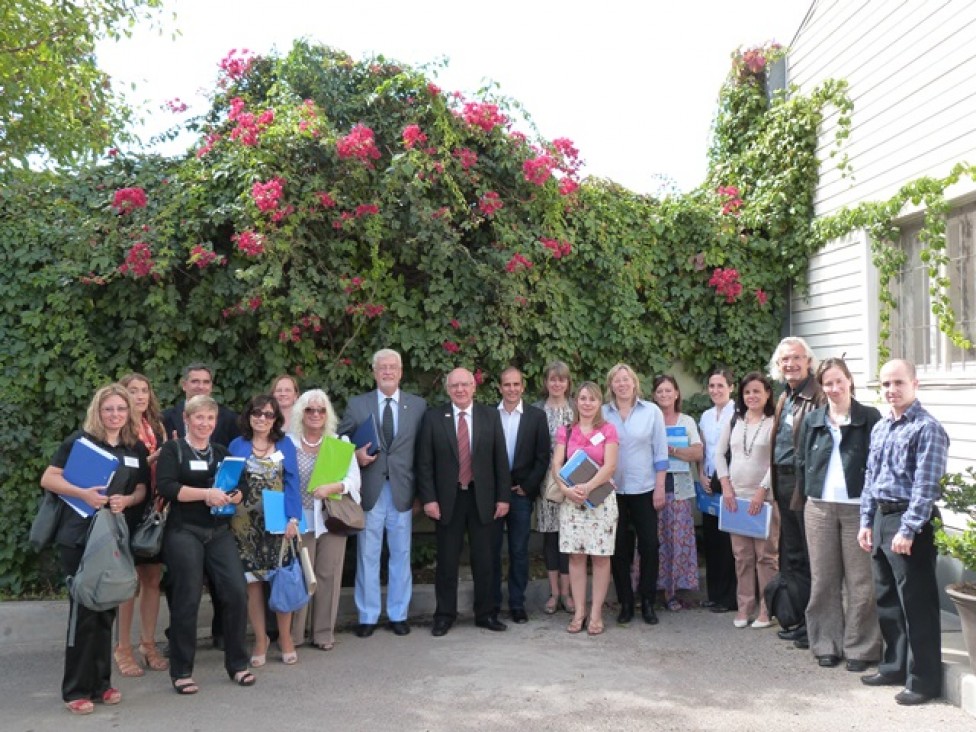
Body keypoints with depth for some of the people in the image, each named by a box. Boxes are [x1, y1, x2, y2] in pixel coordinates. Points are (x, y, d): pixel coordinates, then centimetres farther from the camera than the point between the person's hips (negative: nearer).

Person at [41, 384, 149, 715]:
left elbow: (141, 490, 12)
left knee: (106, 610, 10)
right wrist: (83, 493, -21)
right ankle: (76, 690, 9)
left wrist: (126, 500, -9)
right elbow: (48, 479, -7)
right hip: (79, 537, -4)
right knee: (84, 611, -3)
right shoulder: (80, 439, -4)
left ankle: (101, 682, 22)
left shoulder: (136, 448, 8)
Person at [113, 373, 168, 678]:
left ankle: (148, 644, 19)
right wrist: (148, 460, -20)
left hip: (155, 509, 5)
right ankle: (123, 648, 11)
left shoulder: (156, 426, 13)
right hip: (128, 511, -5)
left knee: (153, 578, 8)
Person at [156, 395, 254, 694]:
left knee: (237, 593, -3)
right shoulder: (173, 449, 2)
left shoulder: (221, 452, 17)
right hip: (184, 533, -4)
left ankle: (237, 664, 12)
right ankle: (181, 672, 12)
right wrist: (207, 493, -21)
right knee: (187, 601, -3)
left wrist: (230, 497, -8)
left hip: (220, 533, 4)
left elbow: (238, 490, 15)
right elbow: (166, 487, -14)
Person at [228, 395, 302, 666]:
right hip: (246, 524, 0)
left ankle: (285, 639, 13)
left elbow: (292, 484, 2)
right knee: (253, 583, 2)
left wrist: (293, 519, -7)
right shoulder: (237, 446, 7)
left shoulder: (285, 445, 7)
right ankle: (260, 640, 16)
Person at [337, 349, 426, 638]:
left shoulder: (418, 405, 5)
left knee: (401, 555, 8)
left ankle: (399, 614, 20)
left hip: (402, 490, 1)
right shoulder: (356, 405, 5)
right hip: (368, 489, 0)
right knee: (367, 555, 5)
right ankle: (367, 616, 16)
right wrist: (355, 456, -11)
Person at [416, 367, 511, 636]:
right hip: (448, 498, -1)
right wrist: (428, 498, -8)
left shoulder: (490, 416, 3)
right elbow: (424, 462, -2)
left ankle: (485, 613, 21)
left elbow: (500, 460, 3)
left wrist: (503, 497, -1)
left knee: (483, 559, 8)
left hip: (482, 498, 1)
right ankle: (445, 615, 19)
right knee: (447, 561, 6)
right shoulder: (433, 417, 0)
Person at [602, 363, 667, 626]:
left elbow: (660, 452, 2)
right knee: (619, 548, 6)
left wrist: (660, 488, -2)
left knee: (649, 545, 0)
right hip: (613, 491, 1)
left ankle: (647, 602, 13)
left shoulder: (651, 412, 1)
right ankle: (625, 603, 17)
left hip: (644, 489, 0)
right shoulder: (602, 414, 2)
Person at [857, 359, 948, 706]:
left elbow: (926, 486, -17)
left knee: (917, 604, 0)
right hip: (881, 519, 8)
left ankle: (924, 680, 11)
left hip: (910, 521, -8)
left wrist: (908, 530, -20)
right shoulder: (879, 429, 13)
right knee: (887, 600, 17)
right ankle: (894, 666, 30)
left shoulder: (927, 429, -12)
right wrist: (866, 522, 13)